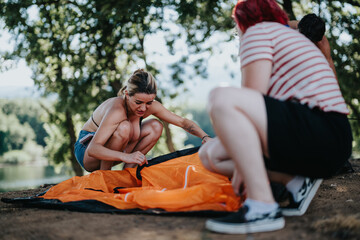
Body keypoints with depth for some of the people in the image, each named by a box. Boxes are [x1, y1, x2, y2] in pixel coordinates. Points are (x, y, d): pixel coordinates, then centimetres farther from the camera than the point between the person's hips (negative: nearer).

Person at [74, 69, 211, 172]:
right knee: (124, 127, -35)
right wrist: (126, 156, -56)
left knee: (155, 127, -10)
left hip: (110, 145, 7)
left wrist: (205, 137, -21)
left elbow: (183, 122, -5)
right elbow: (92, 150, -43)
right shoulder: (117, 110, -35)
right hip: (85, 149, -7)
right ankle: (103, 173, -18)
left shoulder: (151, 106, -15)